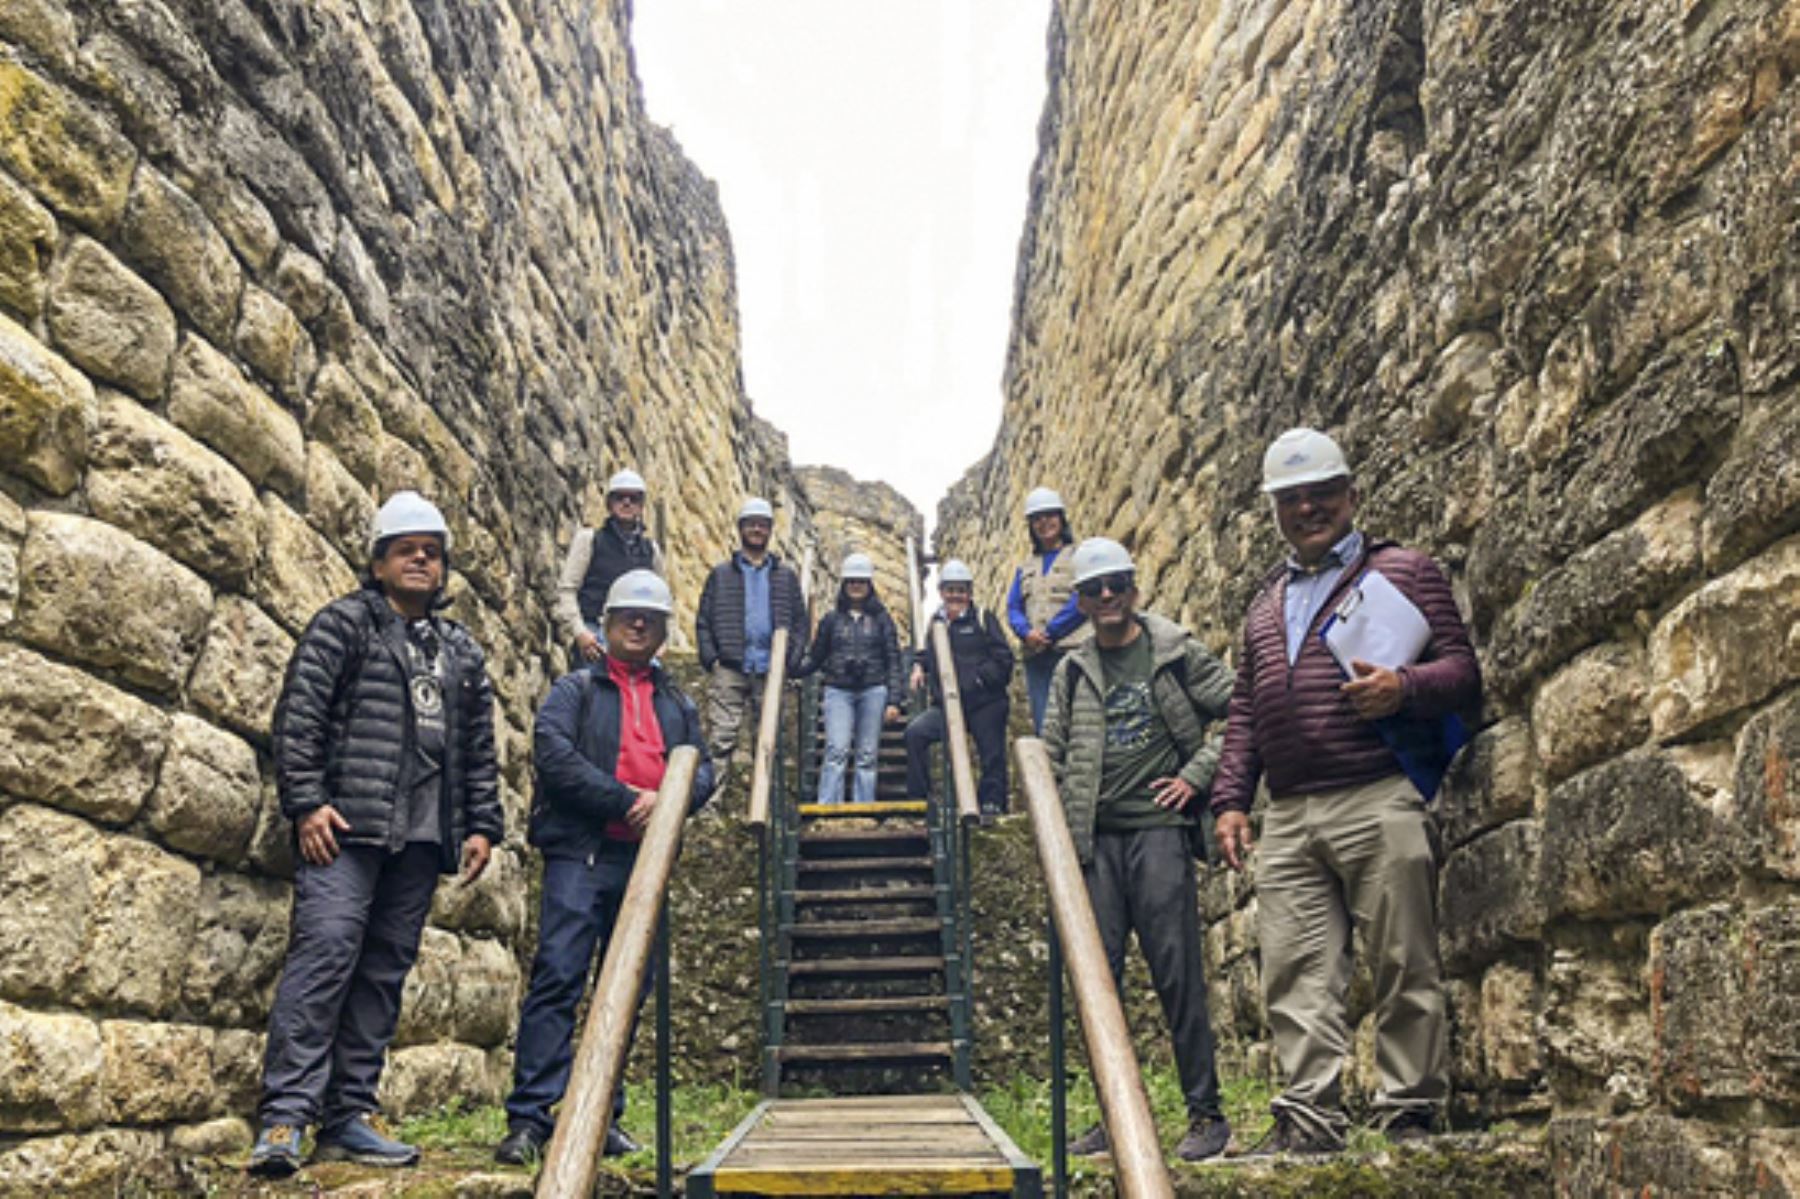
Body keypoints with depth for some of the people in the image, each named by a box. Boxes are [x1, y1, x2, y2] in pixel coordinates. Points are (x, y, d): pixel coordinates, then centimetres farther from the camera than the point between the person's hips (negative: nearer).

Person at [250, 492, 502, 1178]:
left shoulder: (462, 652, 21)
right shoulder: (343, 624, 6)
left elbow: (480, 750, 21)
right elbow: (297, 717, -3)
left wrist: (481, 825, 12)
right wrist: (306, 802, -11)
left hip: (420, 838, 5)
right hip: (346, 825, -5)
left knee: (384, 973, 5)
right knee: (324, 954, -15)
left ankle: (346, 1121, 11)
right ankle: (283, 1117, -12)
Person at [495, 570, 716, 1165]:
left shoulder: (677, 705, 20)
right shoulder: (576, 689, 6)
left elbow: (704, 773, 12)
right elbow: (552, 754, -10)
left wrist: (665, 801, -10)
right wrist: (624, 799, -15)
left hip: (646, 860, 5)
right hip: (580, 854, -5)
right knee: (557, 979, -10)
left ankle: (602, 1116, 19)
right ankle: (529, 1117, -7)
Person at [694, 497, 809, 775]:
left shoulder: (786, 576, 16)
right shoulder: (721, 574, 12)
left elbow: (800, 622, 13)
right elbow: (703, 621, 8)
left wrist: (791, 662, 0)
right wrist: (710, 658, -6)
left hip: (770, 671, 2)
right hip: (728, 670, -2)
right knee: (721, 738, -11)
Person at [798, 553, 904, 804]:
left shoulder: (881, 619, 10)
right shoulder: (831, 619, 11)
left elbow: (893, 662, 8)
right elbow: (815, 658, 14)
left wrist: (893, 701, 0)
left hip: (873, 691, 0)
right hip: (838, 691, 0)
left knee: (867, 755, 1)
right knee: (837, 751, -13)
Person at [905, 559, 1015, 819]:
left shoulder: (983, 619, -3)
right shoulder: (937, 622, 13)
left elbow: (1003, 659, -7)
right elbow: (927, 653, 28)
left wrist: (976, 678, -15)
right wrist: (919, 666, 7)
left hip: (985, 703, -3)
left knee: (992, 758, 3)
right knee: (915, 732, -15)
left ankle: (992, 806, 20)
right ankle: (919, 800, -6)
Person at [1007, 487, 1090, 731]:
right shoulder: (1025, 568, 21)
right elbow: (1013, 607, 14)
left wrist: (1049, 632, -12)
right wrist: (1026, 632, -7)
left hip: (1072, 650, -5)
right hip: (1036, 656, 5)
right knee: (1044, 727, 4)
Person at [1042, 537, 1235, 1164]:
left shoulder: (1177, 653, 3)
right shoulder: (1072, 671, 12)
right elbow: (1052, 756, 13)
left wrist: (1196, 776, -5)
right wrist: (1057, 835, 5)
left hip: (1159, 830, -4)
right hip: (1094, 838, 4)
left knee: (1178, 975, -3)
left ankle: (1206, 1112, 8)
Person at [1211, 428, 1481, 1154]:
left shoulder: (1404, 571, 9)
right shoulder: (1265, 604, 25)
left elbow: (1463, 671, 2)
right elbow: (1244, 713, 23)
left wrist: (1405, 687, -19)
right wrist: (1231, 798, 13)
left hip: (1378, 802, -5)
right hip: (1287, 816, 5)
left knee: (1403, 969, -1)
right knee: (1296, 974, 0)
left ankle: (1410, 1114, 9)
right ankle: (1310, 1116, 4)